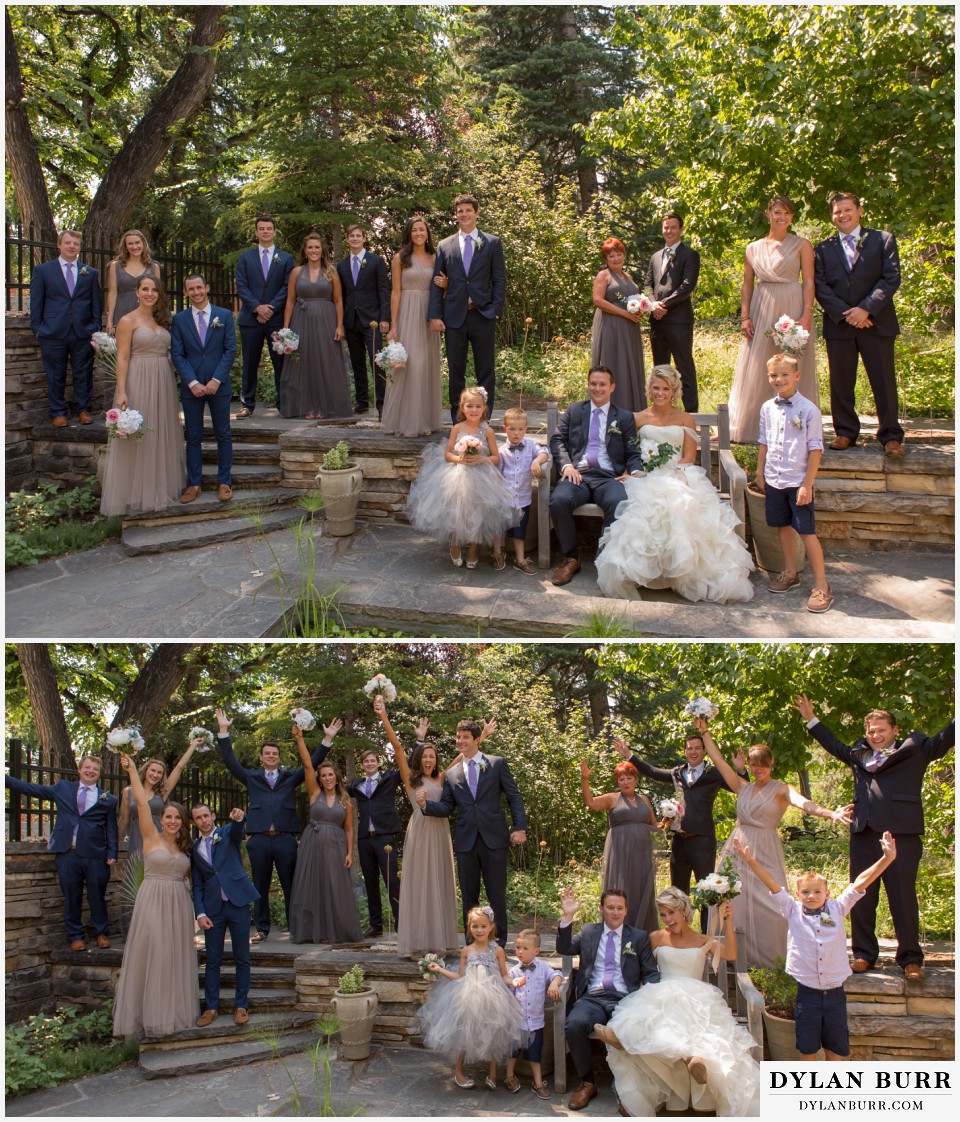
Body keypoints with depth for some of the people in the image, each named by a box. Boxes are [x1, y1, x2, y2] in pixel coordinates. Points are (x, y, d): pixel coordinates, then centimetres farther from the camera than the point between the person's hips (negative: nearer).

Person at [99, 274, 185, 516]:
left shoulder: (162, 321, 13)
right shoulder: (128, 321, -5)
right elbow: (122, 358, -10)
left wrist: (172, 385, 10)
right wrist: (121, 392, -17)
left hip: (163, 384, 6)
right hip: (138, 384, -6)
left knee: (162, 437, 10)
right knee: (136, 440, -3)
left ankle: (159, 490, 20)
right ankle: (134, 497, 3)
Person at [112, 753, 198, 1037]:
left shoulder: (184, 847, 13)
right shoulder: (152, 839, 0)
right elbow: (142, 803, -9)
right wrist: (132, 769, -13)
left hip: (179, 906, 5)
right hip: (153, 904, -5)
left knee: (176, 959, 8)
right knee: (150, 958, -3)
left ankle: (174, 1012, 16)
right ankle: (149, 1014, 4)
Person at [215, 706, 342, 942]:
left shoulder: (290, 777, 15)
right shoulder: (252, 778, 14)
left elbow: (312, 763, 12)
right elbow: (231, 762, 8)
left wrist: (328, 739, 4)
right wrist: (223, 732, 1)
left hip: (285, 839, 0)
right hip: (259, 839, 0)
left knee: (290, 885, 1)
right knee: (260, 887, 5)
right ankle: (262, 929, 12)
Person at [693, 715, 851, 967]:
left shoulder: (781, 790, -1)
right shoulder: (743, 787, 13)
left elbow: (804, 803, -19)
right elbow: (718, 760, 16)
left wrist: (830, 813, -37)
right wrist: (704, 732, 17)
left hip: (764, 852, -4)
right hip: (738, 851, 5)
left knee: (768, 905, -10)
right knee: (732, 904, 0)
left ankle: (769, 958, 2)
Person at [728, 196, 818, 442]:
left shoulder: (801, 245, 4)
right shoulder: (753, 248, 12)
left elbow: (809, 282, -1)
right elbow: (747, 285, 13)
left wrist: (806, 315, -13)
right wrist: (744, 316, 1)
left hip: (792, 309, -3)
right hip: (761, 311, 3)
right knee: (756, 372, 1)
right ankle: (751, 429, 5)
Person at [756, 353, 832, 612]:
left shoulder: (808, 409, -11)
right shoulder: (767, 408, 4)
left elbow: (815, 449, -10)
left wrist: (807, 484, -13)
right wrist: (760, 472, 13)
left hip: (798, 482, -5)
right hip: (774, 481, 5)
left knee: (807, 532, -5)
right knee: (782, 527, 16)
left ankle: (821, 586, 1)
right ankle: (790, 574, 33)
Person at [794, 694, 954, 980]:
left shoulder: (913, 750, 8)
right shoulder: (859, 754, 21)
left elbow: (944, 740, 3)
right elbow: (834, 745, 36)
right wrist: (811, 719, 37)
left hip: (901, 832, -5)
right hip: (863, 833, 5)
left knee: (903, 897, -3)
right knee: (862, 897, 8)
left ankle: (910, 959, 6)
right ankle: (864, 954, 18)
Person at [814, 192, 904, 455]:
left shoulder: (883, 240, 7)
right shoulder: (823, 249, 12)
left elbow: (891, 278, -2)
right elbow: (820, 287, 2)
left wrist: (866, 309, -13)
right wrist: (845, 314, -11)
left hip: (876, 323, -2)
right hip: (839, 324, 2)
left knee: (884, 382, -2)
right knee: (841, 383, 4)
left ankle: (891, 436, 4)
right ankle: (845, 432, 14)